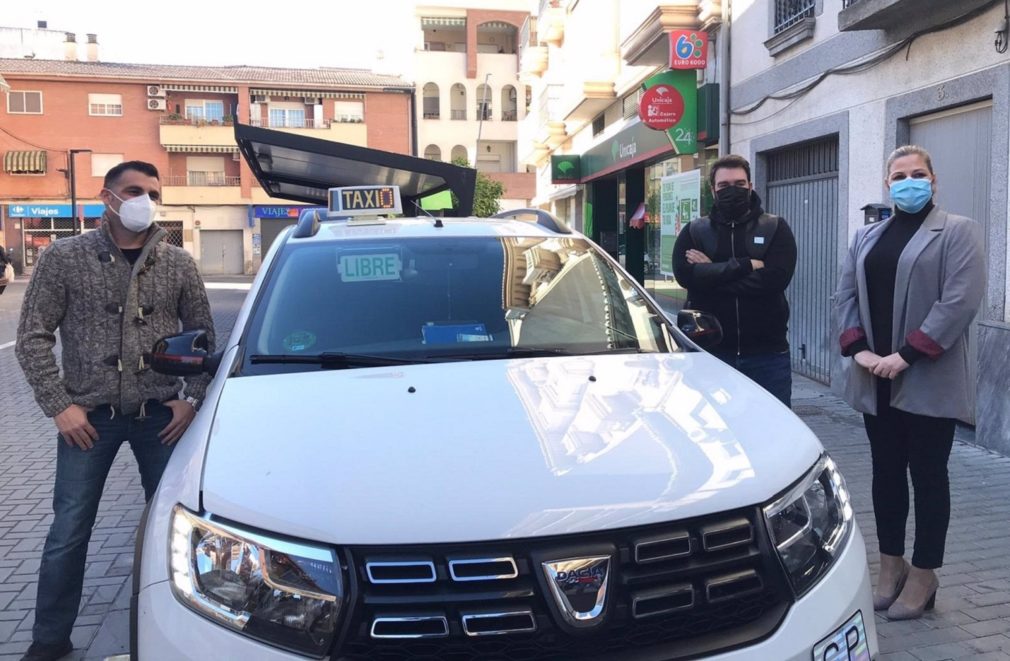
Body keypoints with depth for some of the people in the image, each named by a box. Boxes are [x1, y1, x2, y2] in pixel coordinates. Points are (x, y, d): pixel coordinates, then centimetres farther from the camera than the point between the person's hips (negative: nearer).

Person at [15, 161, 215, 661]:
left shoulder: (178, 263, 2)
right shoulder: (64, 258, -3)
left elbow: (202, 334, 9)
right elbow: (32, 337, -1)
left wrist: (192, 398, -1)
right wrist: (59, 404, -8)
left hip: (160, 415, 2)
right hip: (88, 415, -1)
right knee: (69, 532, 6)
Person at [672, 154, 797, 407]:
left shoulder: (775, 229, 5)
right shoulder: (694, 232, 8)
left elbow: (776, 278, -12)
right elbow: (685, 274, -11)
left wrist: (712, 274, -11)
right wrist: (747, 265, -12)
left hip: (767, 353, 0)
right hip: (709, 351, 1)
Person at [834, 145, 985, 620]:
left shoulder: (958, 232, -2)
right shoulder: (866, 237, 14)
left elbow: (960, 301, -13)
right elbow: (845, 296, 9)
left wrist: (906, 355, -19)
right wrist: (858, 349, -7)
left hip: (928, 380, -5)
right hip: (876, 379, 5)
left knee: (927, 475, 4)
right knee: (886, 471, 11)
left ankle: (923, 576, 15)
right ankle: (891, 565, 24)